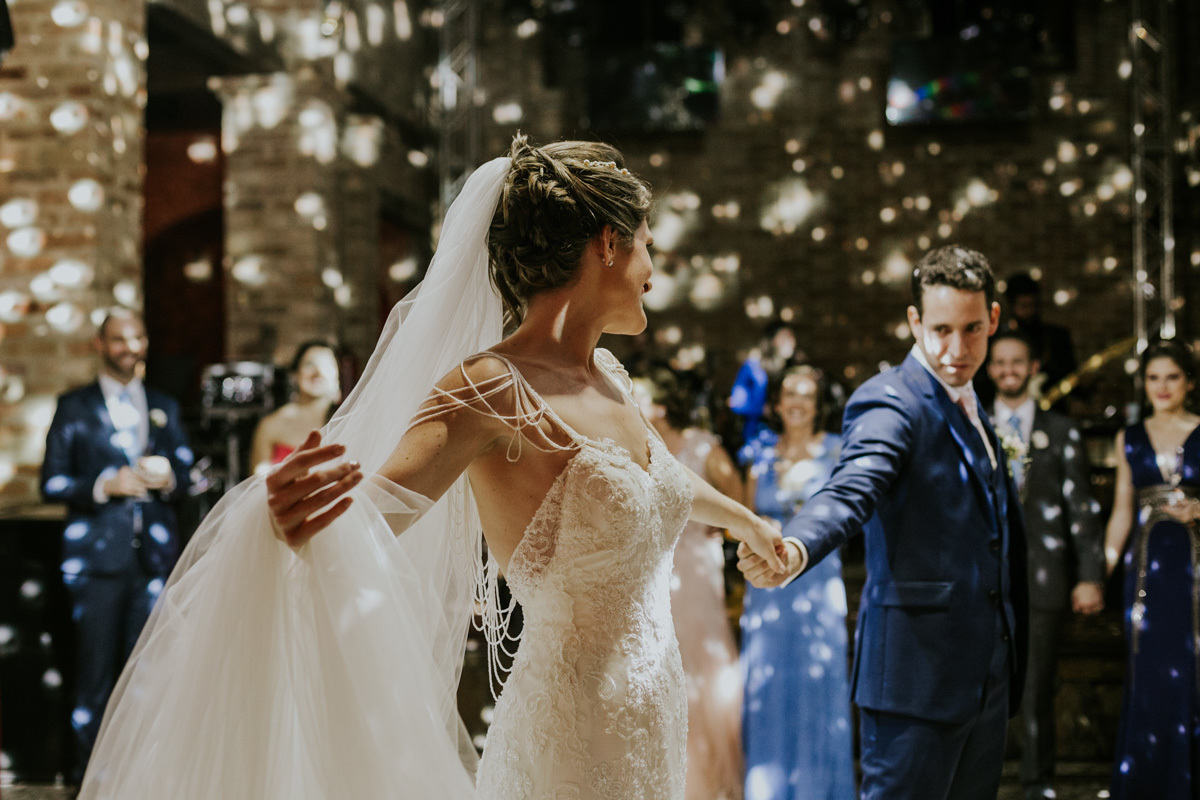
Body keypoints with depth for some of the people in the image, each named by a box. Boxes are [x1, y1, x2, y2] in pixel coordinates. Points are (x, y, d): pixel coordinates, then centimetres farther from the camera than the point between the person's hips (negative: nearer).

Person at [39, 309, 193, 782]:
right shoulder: (74, 407, 7)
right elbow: (51, 483, 1)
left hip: (153, 553, 3)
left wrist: (167, 478, -6)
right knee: (96, 670, -2)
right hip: (98, 553, -3)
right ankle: (89, 770, 6)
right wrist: (105, 485, -14)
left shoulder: (166, 407, 17)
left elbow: (185, 474, 16)